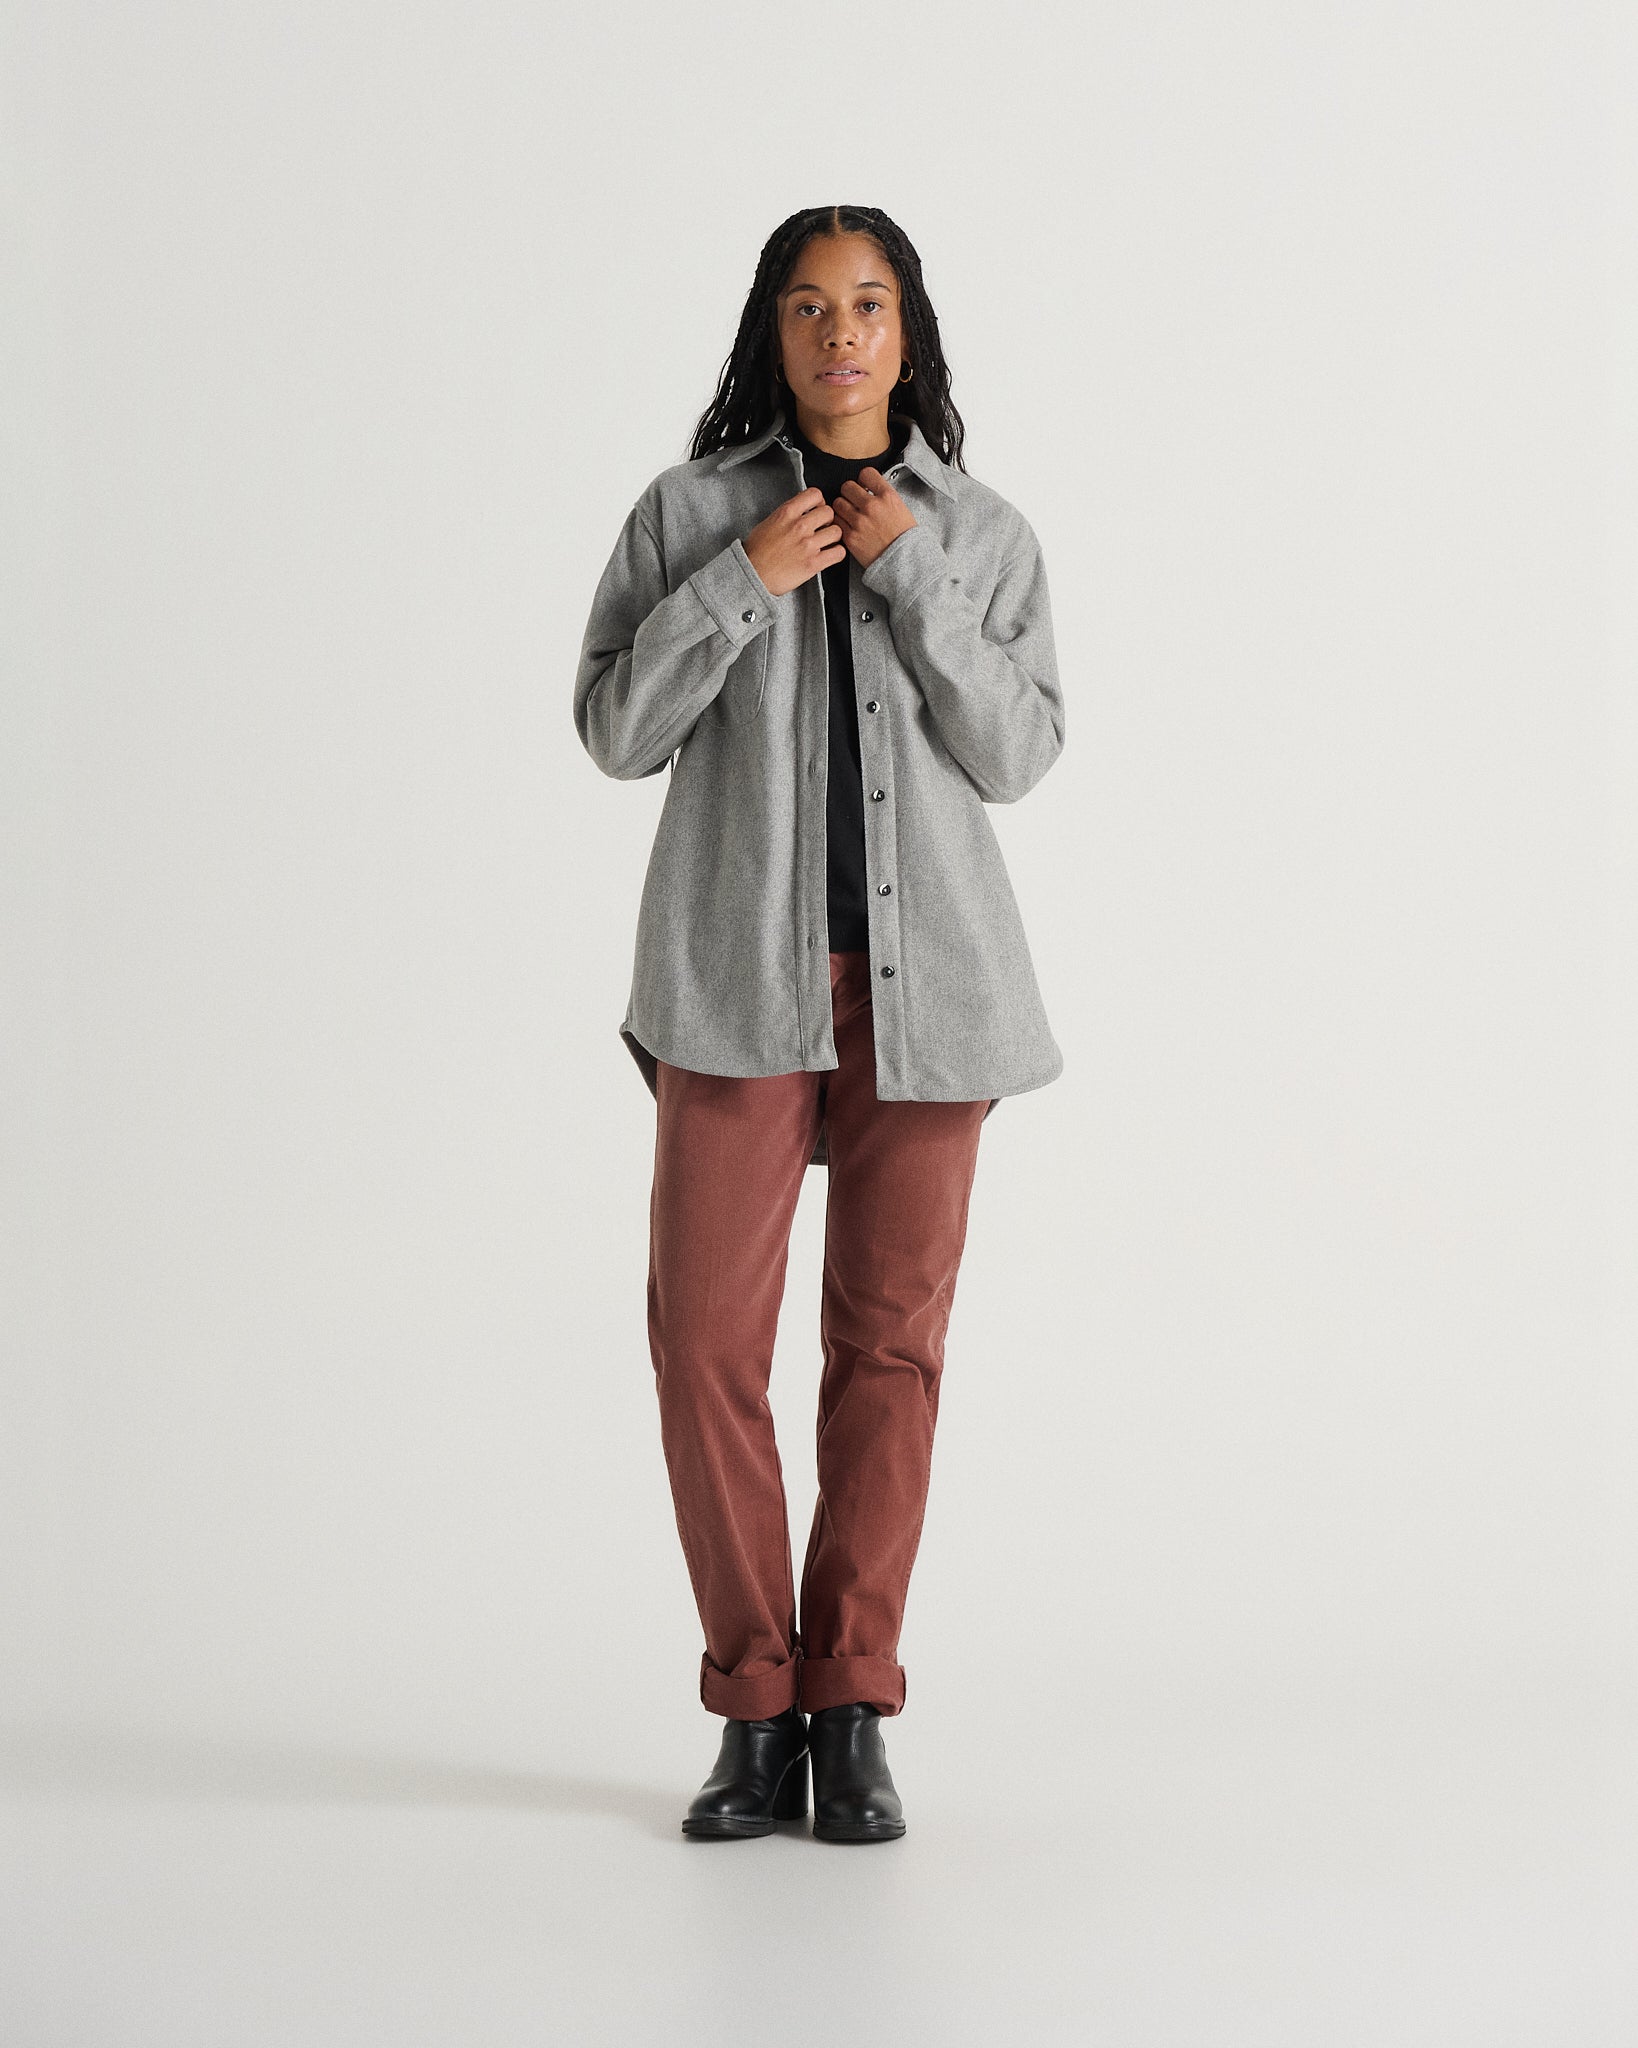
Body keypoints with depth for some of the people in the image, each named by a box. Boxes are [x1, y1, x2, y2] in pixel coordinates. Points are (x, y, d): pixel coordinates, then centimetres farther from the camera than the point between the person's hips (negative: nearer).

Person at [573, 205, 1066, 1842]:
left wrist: (909, 572, -11)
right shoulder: (689, 511, 4)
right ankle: (756, 1718, 7)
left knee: (890, 1336, 2)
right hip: (743, 971, -1)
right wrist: (744, 578, -11)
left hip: (926, 972, 1)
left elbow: (1016, 755, -3)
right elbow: (614, 729, -1)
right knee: (706, 1336, -6)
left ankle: (850, 1713, 12)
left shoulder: (987, 536, 8)